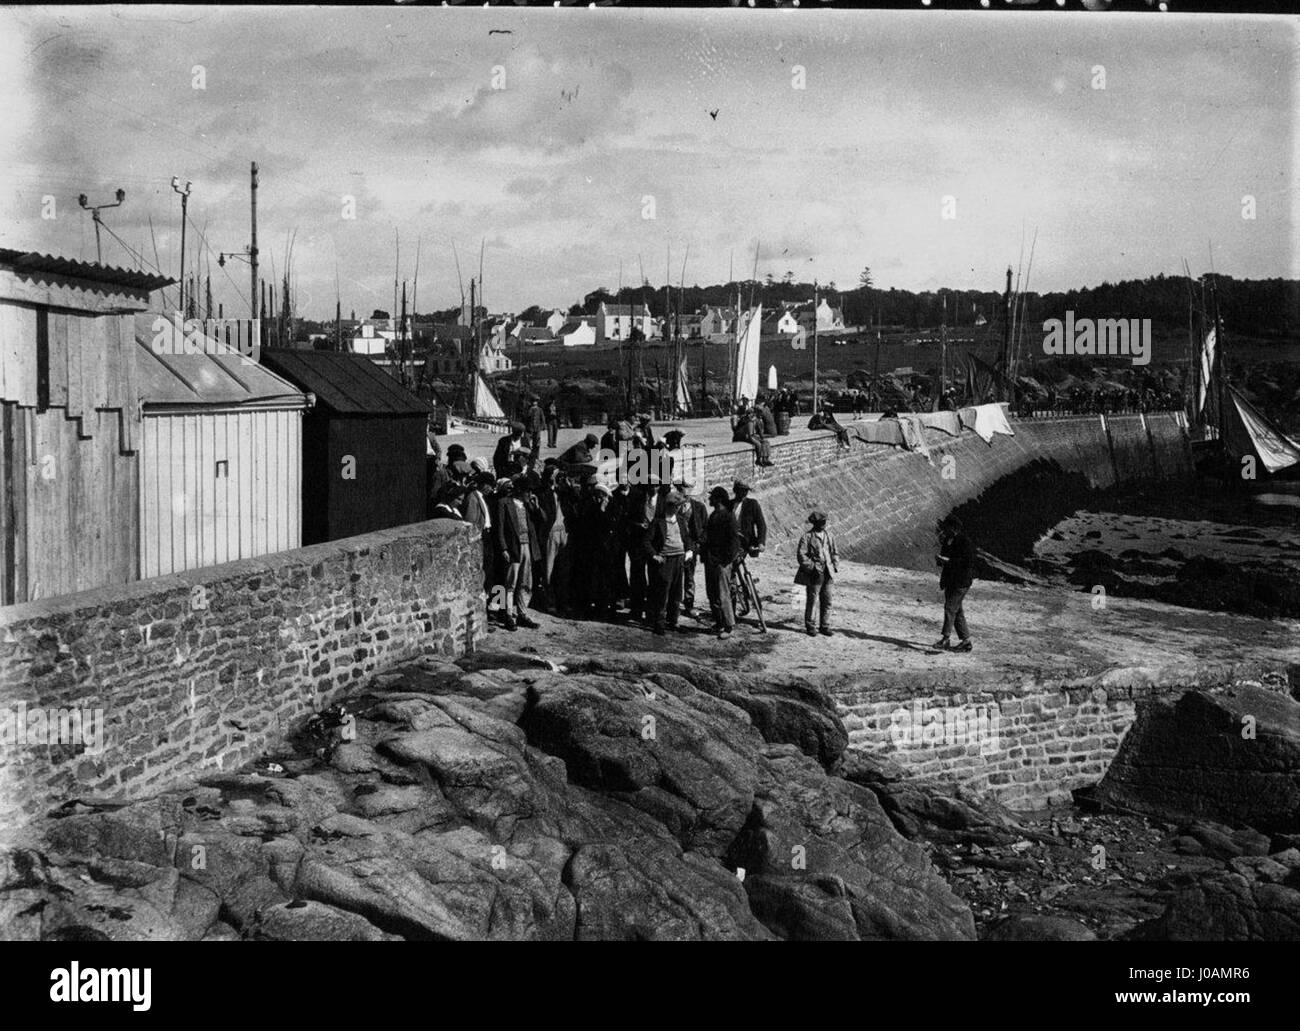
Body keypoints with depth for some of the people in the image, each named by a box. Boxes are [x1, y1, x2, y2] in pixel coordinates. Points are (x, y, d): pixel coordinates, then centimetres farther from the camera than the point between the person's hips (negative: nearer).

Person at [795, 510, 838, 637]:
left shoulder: (829, 535, 12)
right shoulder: (807, 537, -7)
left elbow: (834, 552, 20)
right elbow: (801, 555, -11)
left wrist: (835, 565, 7)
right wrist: (811, 567, -17)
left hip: (827, 574, 5)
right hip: (814, 574, -5)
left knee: (827, 601, 8)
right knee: (812, 600, 0)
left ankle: (824, 626, 18)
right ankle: (810, 626, 11)